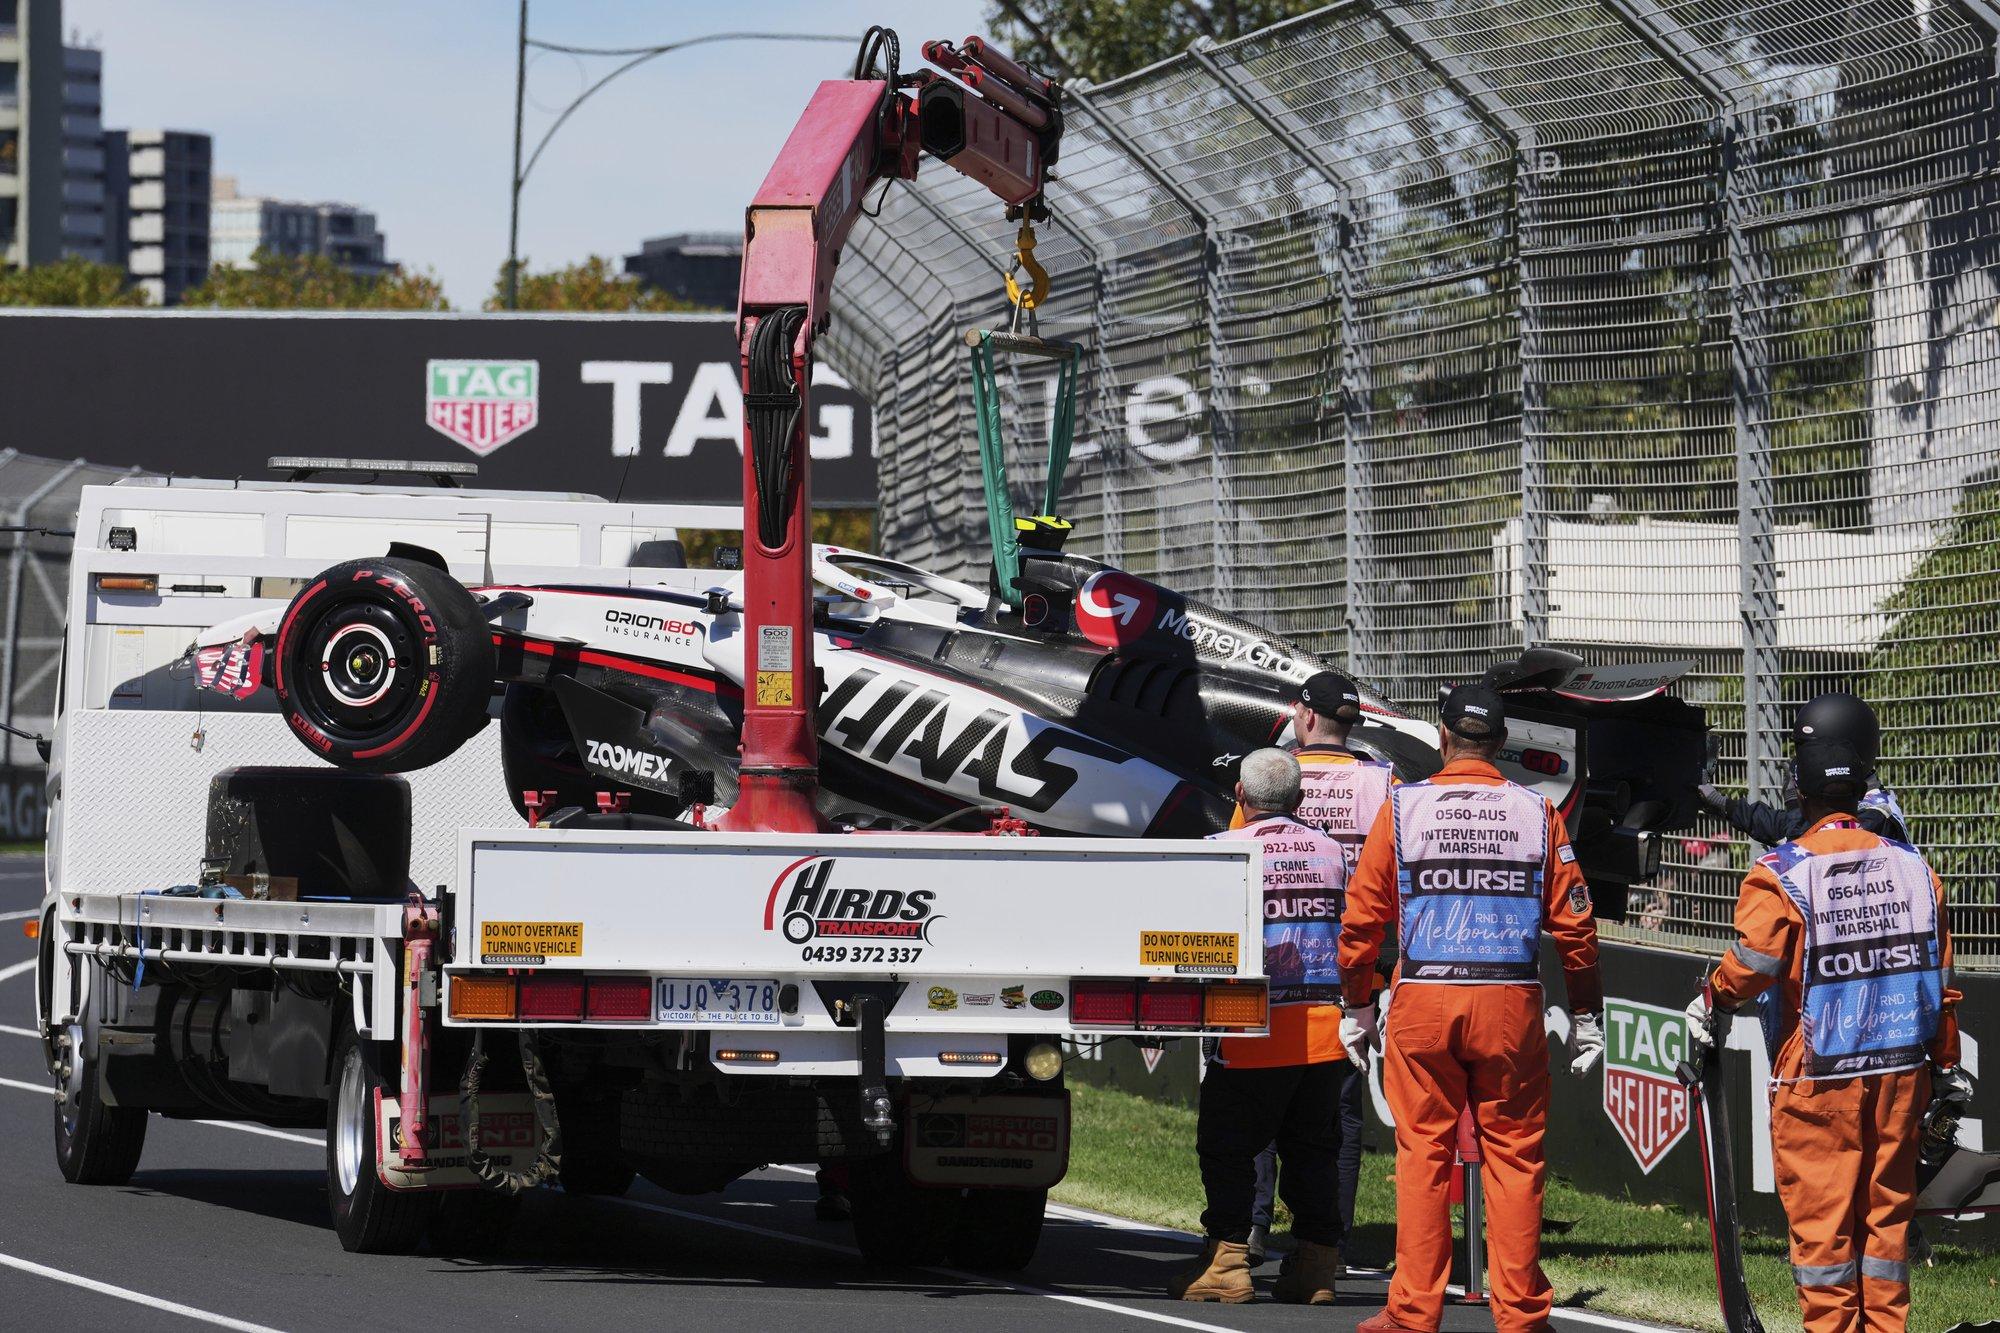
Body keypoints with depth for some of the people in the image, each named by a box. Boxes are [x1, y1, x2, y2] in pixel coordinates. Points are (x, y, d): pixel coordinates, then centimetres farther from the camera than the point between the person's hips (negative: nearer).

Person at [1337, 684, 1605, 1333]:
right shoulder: (1536, 812, 4)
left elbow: (1363, 915, 3)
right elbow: (1573, 922, 4)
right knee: (1513, 1156, 5)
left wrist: (1357, 1007, 13)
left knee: (1423, 1153, 5)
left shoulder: (1403, 807, 2)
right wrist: (1585, 1015, 12)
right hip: (1511, 1009, 0)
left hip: (1422, 1005, 0)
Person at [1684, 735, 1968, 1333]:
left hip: (1817, 1079, -4)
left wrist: (1709, 1003, 2)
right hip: (1901, 1072, 4)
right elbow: (1940, 980, 8)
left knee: (1821, 1220, 3)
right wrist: (1947, 1066, 16)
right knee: (1886, 1213, 11)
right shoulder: (1911, 865, 4)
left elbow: (1751, 965, -19)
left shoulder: (1781, 875, -11)